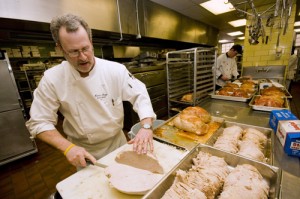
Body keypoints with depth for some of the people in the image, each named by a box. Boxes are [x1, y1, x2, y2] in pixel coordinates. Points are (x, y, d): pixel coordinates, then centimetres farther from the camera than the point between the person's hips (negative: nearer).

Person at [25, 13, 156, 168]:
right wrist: (68, 147, -23)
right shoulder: (52, 79, -16)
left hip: (118, 143, 2)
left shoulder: (116, 70, -18)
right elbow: (39, 122, -10)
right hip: (83, 150, 0)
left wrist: (146, 126, -31)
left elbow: (140, 95, -16)